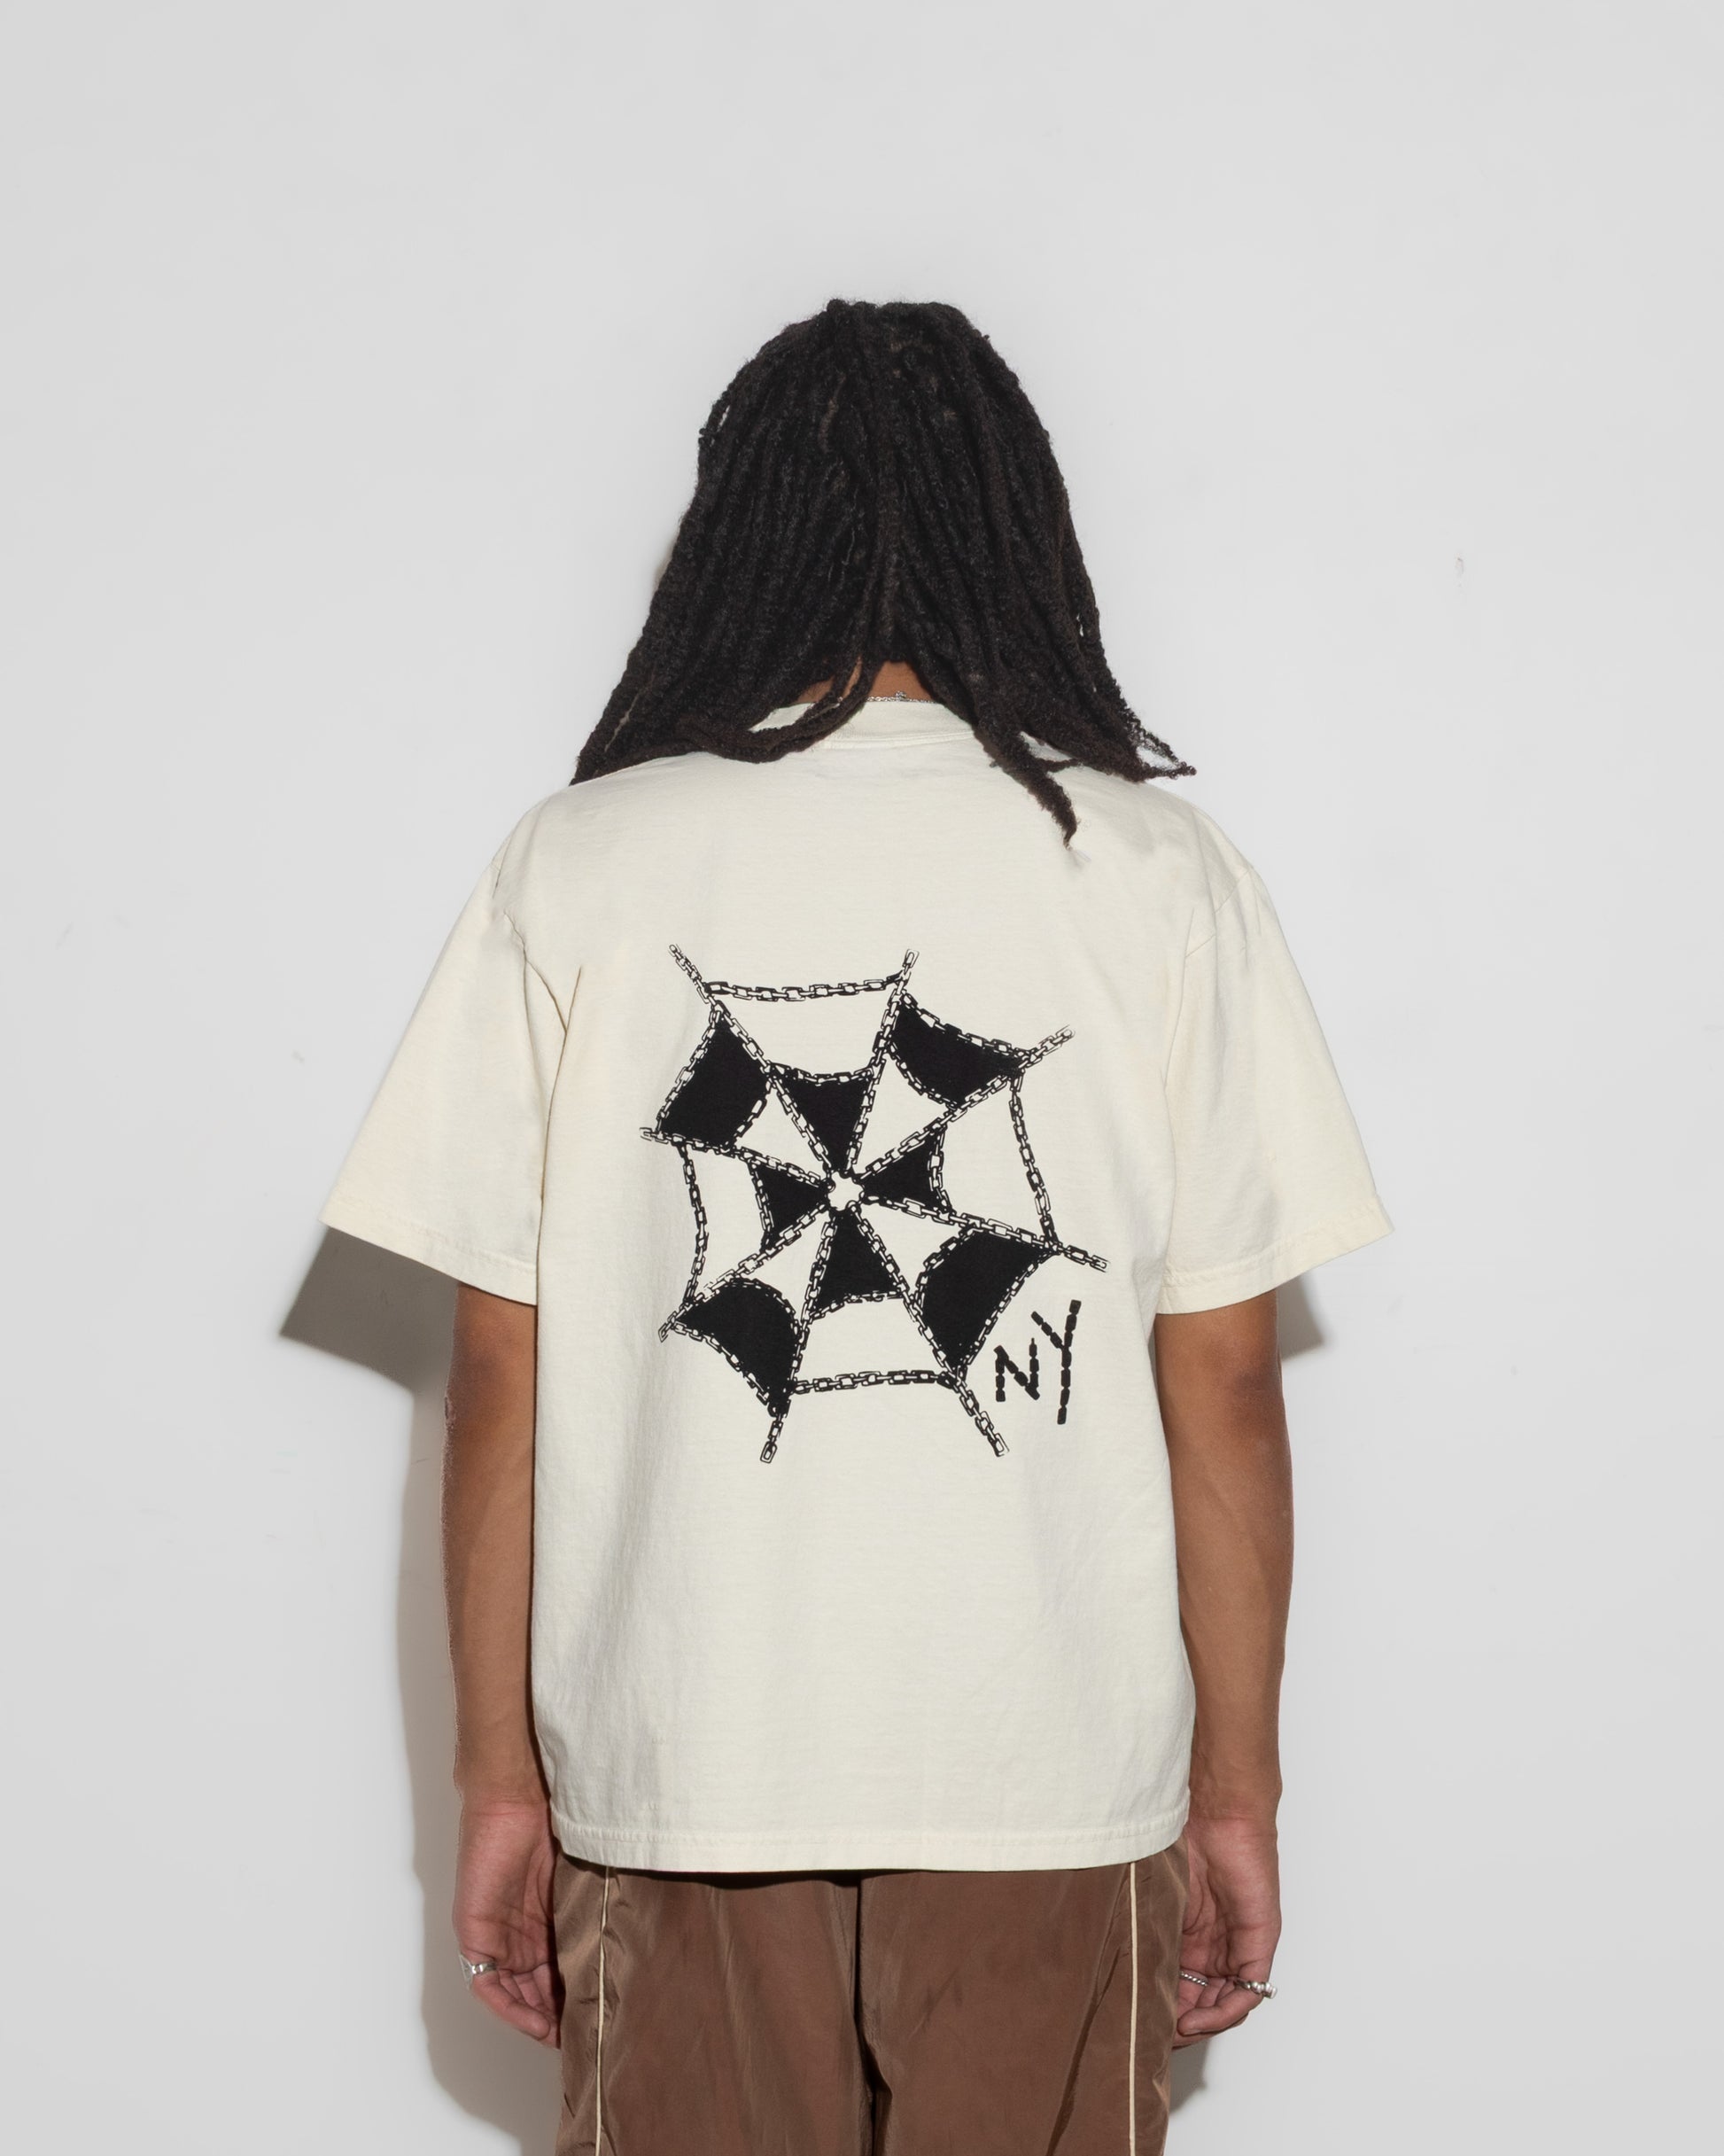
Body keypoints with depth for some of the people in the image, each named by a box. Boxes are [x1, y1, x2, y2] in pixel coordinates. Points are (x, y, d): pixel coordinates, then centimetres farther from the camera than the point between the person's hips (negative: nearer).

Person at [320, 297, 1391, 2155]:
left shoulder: (577, 865, -4)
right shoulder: (1155, 871, -5)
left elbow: (499, 1378, -3)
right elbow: (1223, 1387, -4)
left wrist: (499, 1775, 6)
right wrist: (1237, 1788, 6)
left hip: (677, 1783, 1)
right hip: (1051, 1785, 0)